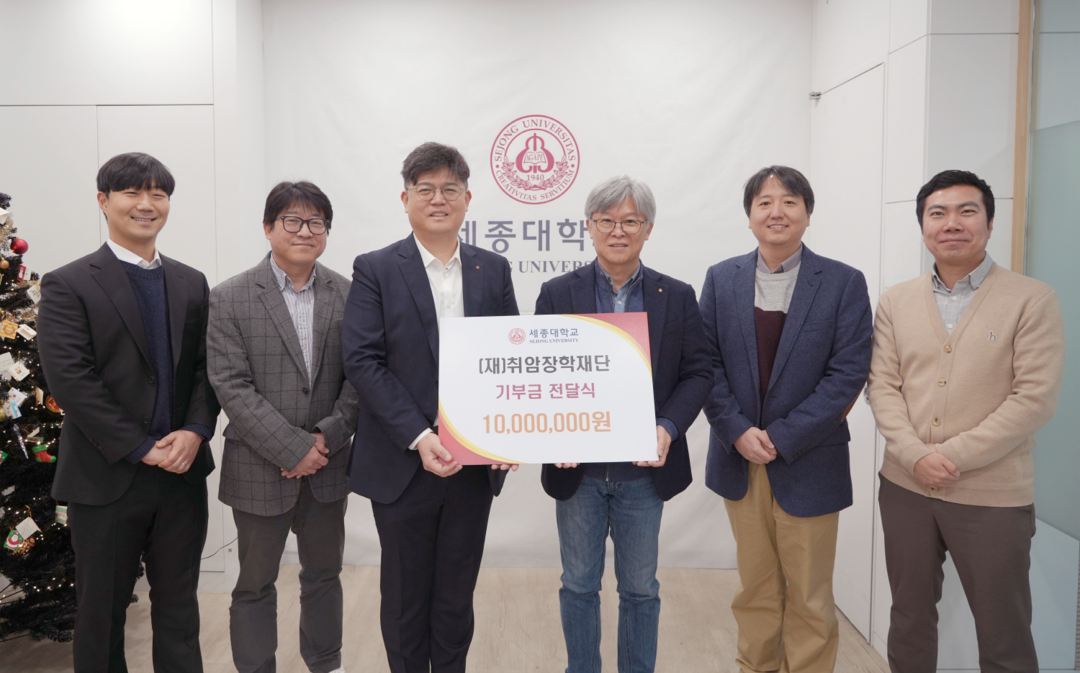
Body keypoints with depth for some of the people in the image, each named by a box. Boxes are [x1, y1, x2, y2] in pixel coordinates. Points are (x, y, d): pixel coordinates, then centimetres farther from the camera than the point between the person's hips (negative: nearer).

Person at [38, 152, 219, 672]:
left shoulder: (192, 284, 9)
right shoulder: (67, 286, -5)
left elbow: (206, 367, 6)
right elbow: (70, 380, -13)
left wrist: (196, 430, -12)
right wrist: (142, 449, -16)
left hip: (183, 473, 4)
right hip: (106, 478, -4)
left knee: (179, 605, 16)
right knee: (102, 611, 12)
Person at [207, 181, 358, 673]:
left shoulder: (347, 295, 2)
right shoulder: (229, 299, -7)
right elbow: (232, 387, -13)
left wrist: (328, 436, -13)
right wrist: (294, 450, -17)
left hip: (327, 466, 3)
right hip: (260, 468, -3)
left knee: (324, 573, 19)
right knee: (255, 584, 13)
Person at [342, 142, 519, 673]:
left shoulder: (493, 270, 7)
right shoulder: (375, 270, -3)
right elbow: (362, 361, -10)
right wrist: (419, 438, -19)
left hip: (474, 463, 3)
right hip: (403, 464, -2)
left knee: (457, 593, 16)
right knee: (405, 594, 13)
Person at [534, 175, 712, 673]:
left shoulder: (678, 297, 2)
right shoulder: (557, 294, 0)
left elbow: (697, 373, 0)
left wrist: (668, 428, -16)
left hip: (644, 469, 0)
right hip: (577, 467, 0)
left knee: (640, 589, 14)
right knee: (579, 586, 14)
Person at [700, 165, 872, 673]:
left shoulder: (844, 283, -5)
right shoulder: (722, 278, 3)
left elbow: (848, 373, -11)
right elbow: (707, 363, 1)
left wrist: (781, 437, -16)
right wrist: (738, 432, -12)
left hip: (807, 464, -2)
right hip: (739, 458, 3)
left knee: (810, 598, 10)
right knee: (755, 588, 16)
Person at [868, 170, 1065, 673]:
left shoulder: (1032, 299, -6)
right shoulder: (895, 301, 6)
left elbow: (1034, 398, -12)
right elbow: (882, 386, 1)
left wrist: (953, 455, -16)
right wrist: (916, 456, -13)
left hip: (993, 496, -3)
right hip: (905, 487, 4)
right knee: (909, 619, 17)